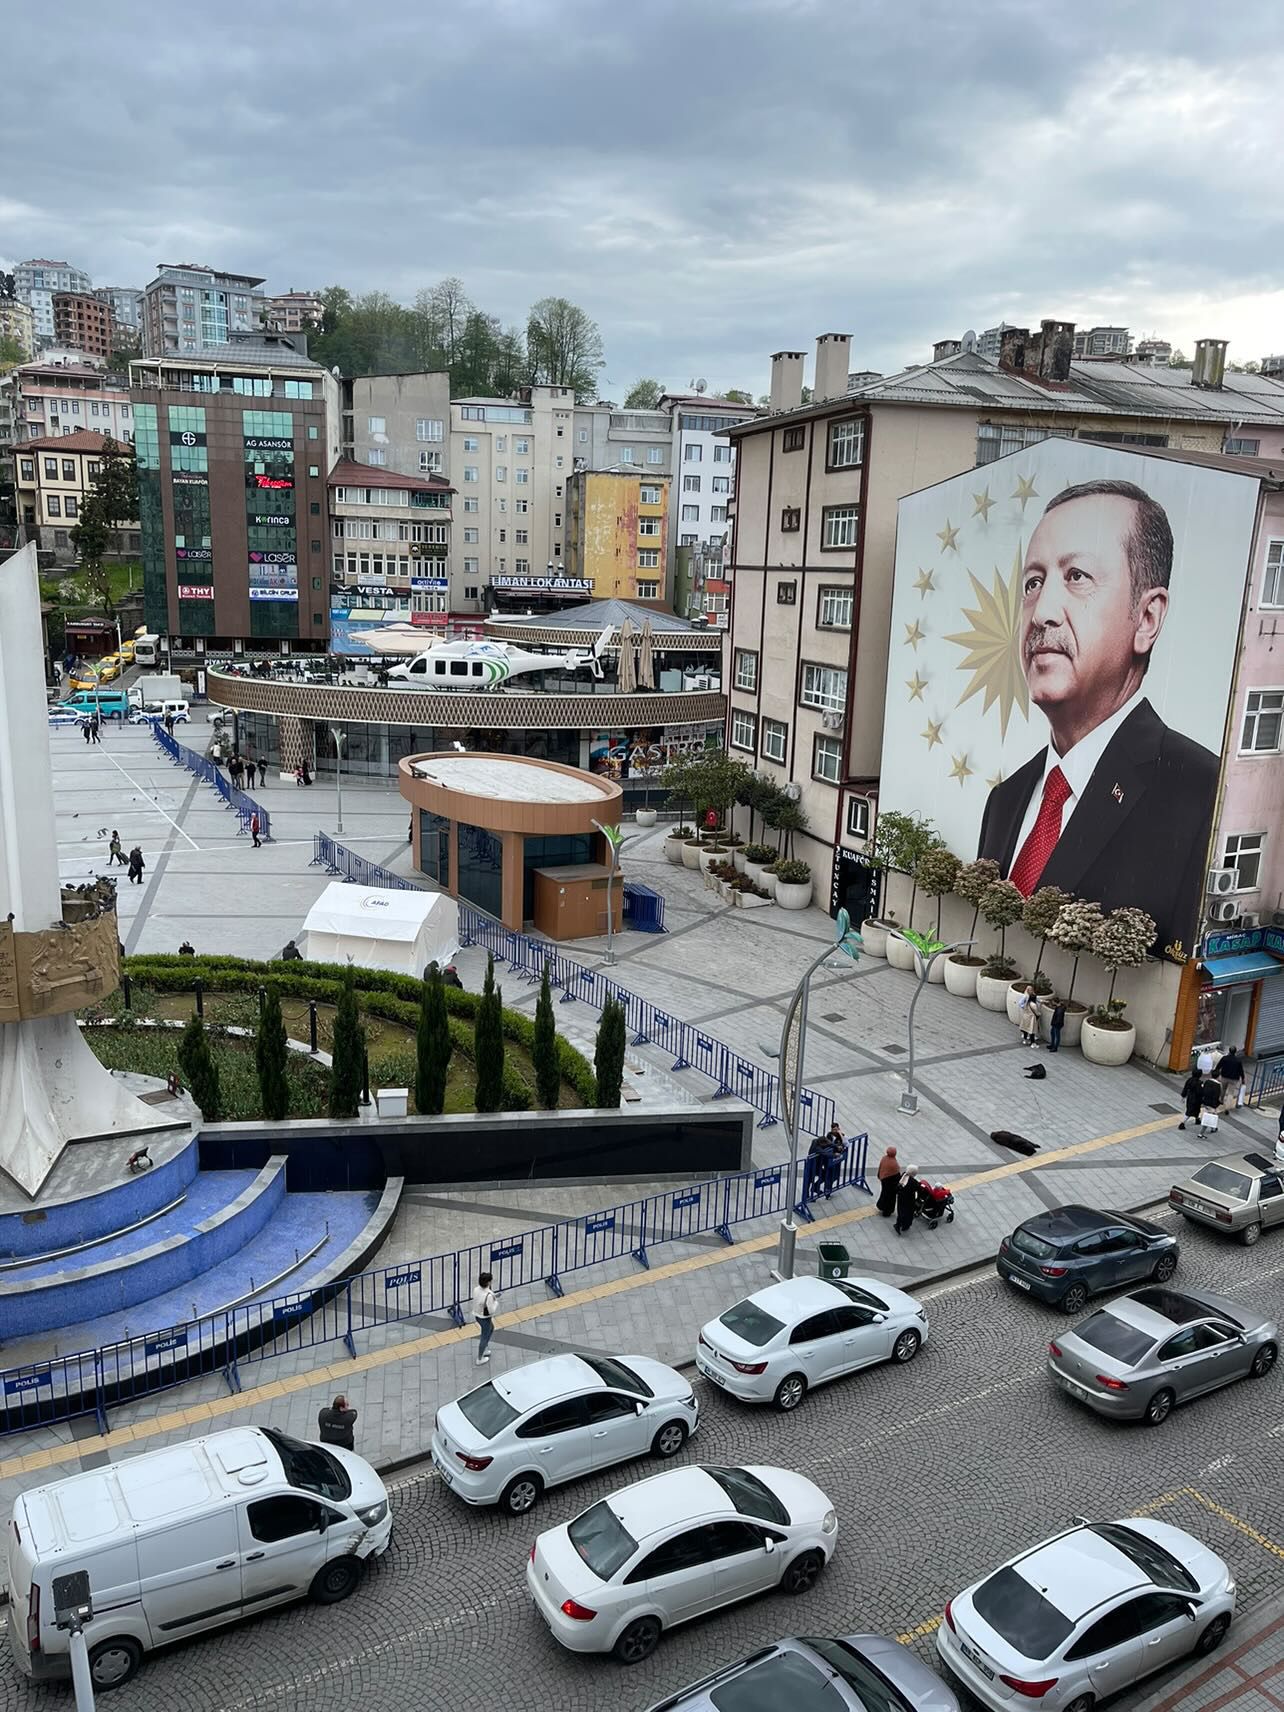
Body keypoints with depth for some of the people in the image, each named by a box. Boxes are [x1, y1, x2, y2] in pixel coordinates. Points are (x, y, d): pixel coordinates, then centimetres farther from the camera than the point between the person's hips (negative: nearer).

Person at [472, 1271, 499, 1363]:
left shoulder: (476, 1290, -12)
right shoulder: (488, 1295, -35)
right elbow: (492, 1310, -27)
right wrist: (496, 1301, -11)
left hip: (477, 1315, 8)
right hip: (485, 1318, -8)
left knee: (491, 1329, 33)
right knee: (484, 1338, 16)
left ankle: (482, 1350, 45)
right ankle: (479, 1359, 35)